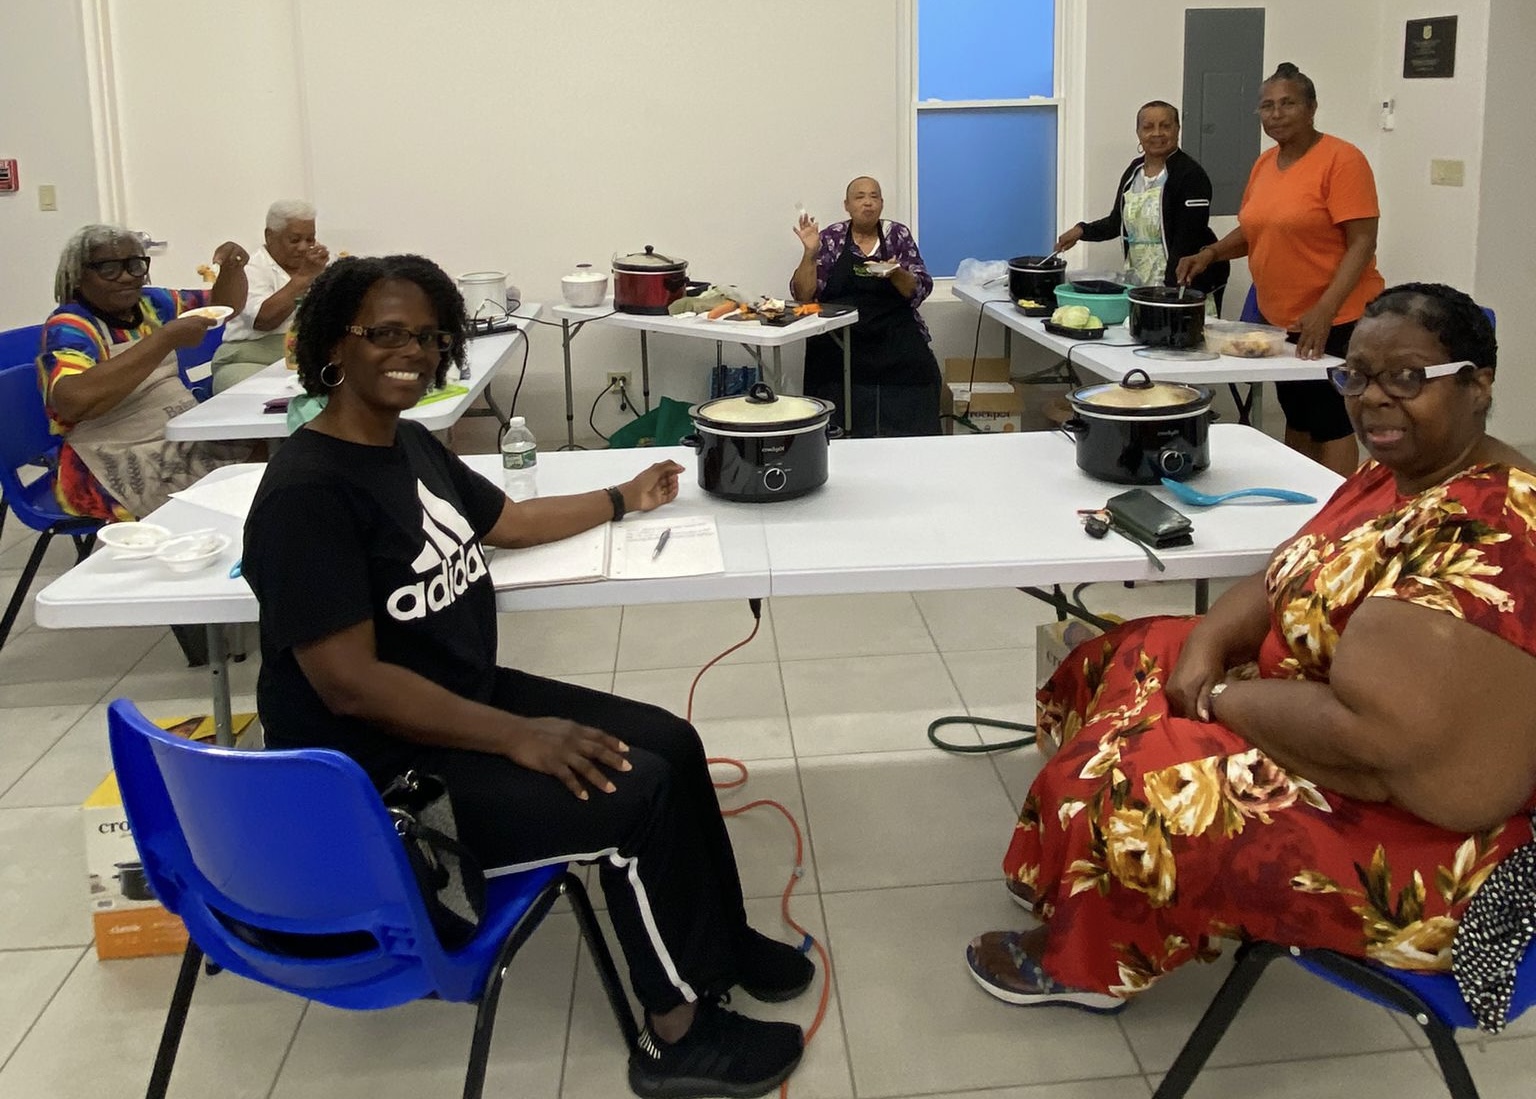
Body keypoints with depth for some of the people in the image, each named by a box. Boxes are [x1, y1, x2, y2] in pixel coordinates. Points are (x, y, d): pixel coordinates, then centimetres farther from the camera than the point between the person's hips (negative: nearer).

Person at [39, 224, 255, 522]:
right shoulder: (68, 328, -12)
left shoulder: (151, 303, 10)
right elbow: (72, 400, -33)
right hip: (118, 466, -8)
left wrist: (233, 267, -1)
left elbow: (224, 305, 24)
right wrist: (167, 338, -30)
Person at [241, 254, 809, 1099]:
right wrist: (518, 737, -26)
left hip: (466, 697, 10)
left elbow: (504, 521, 24)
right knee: (638, 793, -15)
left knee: (672, 743, 6)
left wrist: (624, 499, 31)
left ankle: (720, 943, 26)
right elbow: (351, 682, -26)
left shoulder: (408, 443, 6)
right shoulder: (307, 491, -23)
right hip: (381, 770, -10)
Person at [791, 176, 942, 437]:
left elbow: (920, 290, 5)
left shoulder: (898, 235, 11)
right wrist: (810, 253, -11)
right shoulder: (830, 238, 8)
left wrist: (895, 273, -14)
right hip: (839, 335, -1)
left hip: (894, 334, 2)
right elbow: (803, 295, 3)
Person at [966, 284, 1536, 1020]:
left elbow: (1368, 735, -34)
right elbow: (1283, 586, 11)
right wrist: (1205, 649, -10)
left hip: (1407, 837, -10)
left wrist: (1216, 698, -18)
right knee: (1129, 660, 14)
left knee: (1116, 789, -13)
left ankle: (1082, 961, 18)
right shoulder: (1394, 477, 2)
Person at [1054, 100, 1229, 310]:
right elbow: (1117, 222, 22)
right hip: (1139, 285, 6)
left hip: (1186, 286, -6)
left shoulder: (1190, 175, -10)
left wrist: (1171, 289, -21)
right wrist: (1082, 230, 5)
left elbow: (1188, 239, -15)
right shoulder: (1133, 171, 11)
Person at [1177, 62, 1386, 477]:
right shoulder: (1264, 163, 8)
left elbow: (1362, 244, -17)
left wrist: (1324, 311, -27)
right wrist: (1210, 253, 0)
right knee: (1296, 420, 15)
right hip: (1279, 319, 7)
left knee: (1330, 425, -3)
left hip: (1335, 320, -7)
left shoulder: (1342, 160, -13)